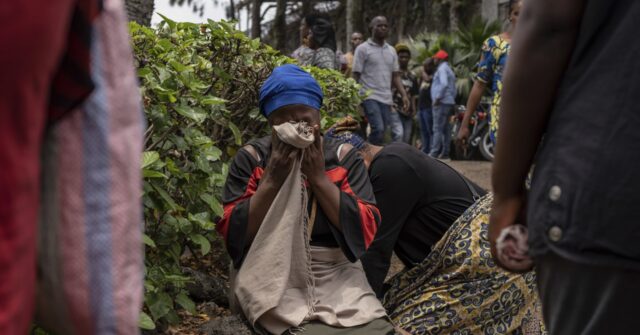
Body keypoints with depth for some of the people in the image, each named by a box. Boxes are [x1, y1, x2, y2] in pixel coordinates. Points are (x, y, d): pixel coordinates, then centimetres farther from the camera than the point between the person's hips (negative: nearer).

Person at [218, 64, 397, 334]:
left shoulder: (344, 158, 4)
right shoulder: (250, 159, 1)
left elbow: (366, 230, -5)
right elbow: (233, 235, -5)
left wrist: (319, 177, -11)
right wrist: (272, 179, -13)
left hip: (337, 275, 2)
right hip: (272, 277, -2)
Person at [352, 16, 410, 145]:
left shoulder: (391, 51, 17)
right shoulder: (363, 49, 1)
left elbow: (395, 76, 18)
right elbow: (356, 76, -2)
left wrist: (404, 95, 5)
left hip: (386, 98, 6)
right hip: (370, 97, -6)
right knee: (378, 129, -20)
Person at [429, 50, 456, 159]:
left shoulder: (442, 68, -7)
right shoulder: (449, 70, 23)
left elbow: (444, 84, -23)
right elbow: (453, 89, 22)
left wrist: (437, 98, -20)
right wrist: (452, 98, 18)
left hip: (441, 102, -10)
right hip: (449, 102, 10)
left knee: (438, 128, -12)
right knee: (445, 129, 8)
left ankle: (434, 152, -16)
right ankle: (445, 152, 8)